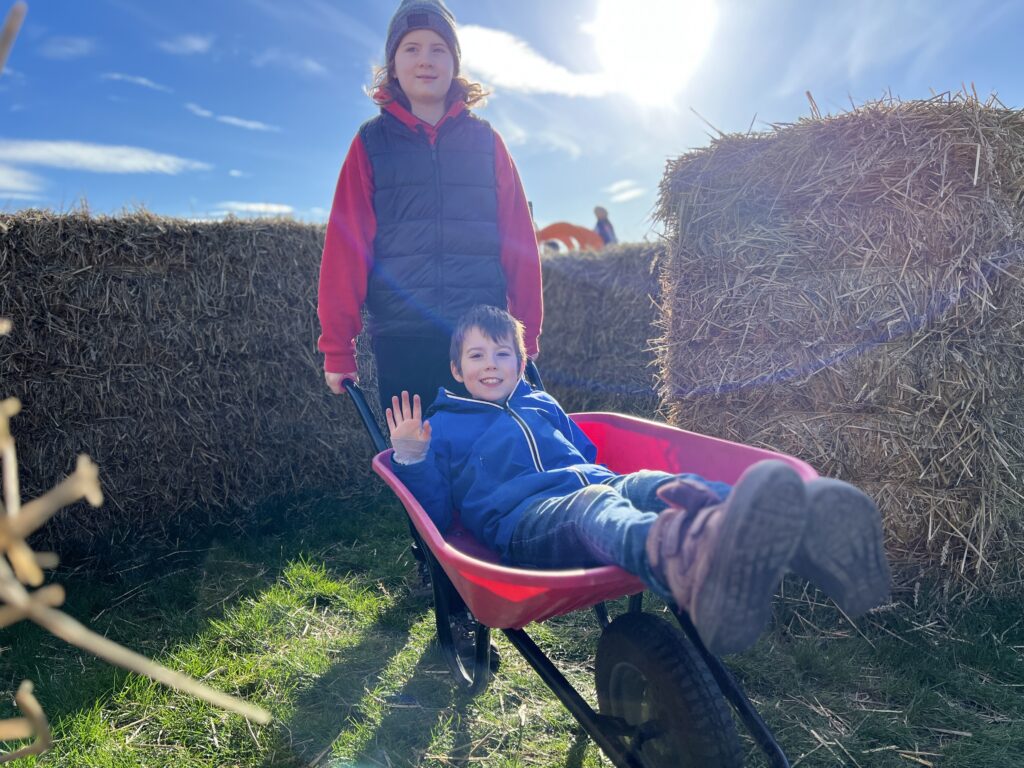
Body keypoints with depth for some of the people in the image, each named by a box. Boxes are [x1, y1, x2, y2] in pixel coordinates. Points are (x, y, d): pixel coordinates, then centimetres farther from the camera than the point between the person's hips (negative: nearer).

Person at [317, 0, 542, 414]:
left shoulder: (486, 141, 11)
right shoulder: (371, 143, 8)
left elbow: (519, 242, 7)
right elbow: (345, 246, 2)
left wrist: (526, 334, 1)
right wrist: (337, 345, -3)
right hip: (400, 338, 0)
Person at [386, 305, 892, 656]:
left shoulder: (542, 404, 35)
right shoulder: (443, 426, 23)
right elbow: (435, 516, 13)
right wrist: (411, 457, -2)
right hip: (525, 518, -5)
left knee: (669, 487, -30)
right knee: (594, 507, -42)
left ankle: (805, 534, -59)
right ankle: (686, 559, -79)